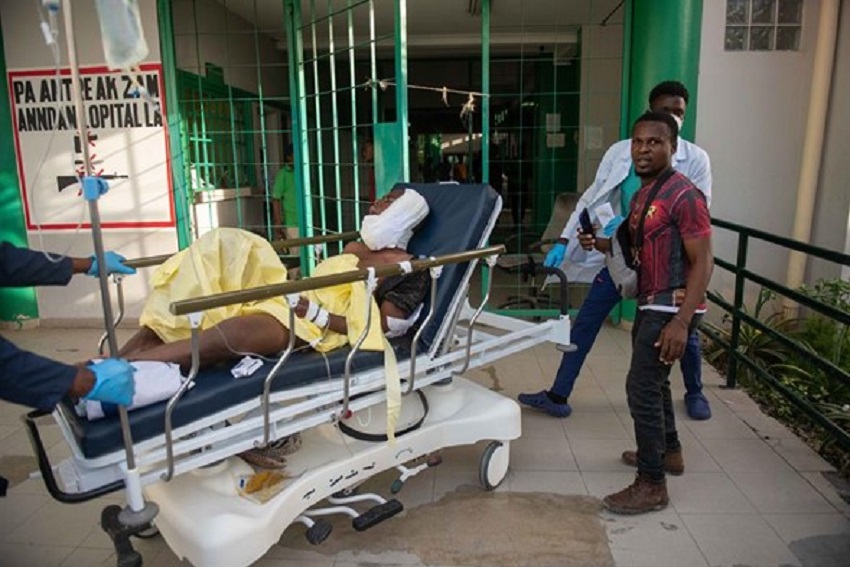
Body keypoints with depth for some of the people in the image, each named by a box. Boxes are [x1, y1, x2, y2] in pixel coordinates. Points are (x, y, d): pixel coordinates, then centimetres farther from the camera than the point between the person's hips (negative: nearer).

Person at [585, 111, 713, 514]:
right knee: (652, 380, 21)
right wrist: (602, 244, 4)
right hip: (651, 303, 10)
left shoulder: (683, 195, -17)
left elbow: (702, 262, -20)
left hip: (673, 306, -10)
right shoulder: (642, 193, 11)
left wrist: (681, 321, -26)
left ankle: (651, 485, 4)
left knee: (642, 386, -9)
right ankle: (668, 452, 41)